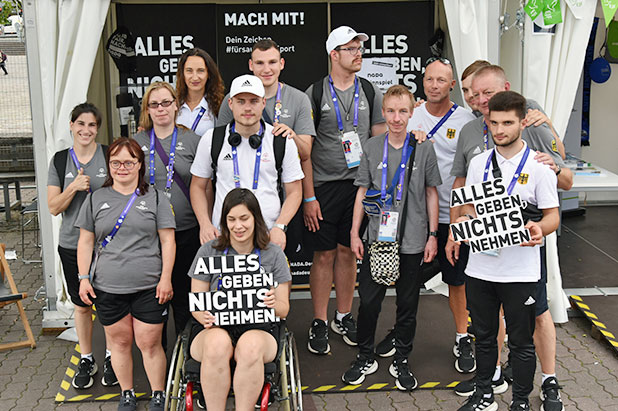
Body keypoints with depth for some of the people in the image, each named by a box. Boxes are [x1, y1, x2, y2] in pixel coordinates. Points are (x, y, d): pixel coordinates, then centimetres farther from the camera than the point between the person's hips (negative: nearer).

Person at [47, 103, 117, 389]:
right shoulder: (60, 161, 3)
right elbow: (54, 207, 0)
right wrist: (75, 187, -17)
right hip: (72, 245, 2)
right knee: (81, 305, 13)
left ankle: (111, 357, 25)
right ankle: (86, 360, 28)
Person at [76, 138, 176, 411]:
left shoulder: (155, 198, 5)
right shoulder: (96, 199, 10)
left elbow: (167, 240, 2)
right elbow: (85, 242, 11)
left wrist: (166, 278, -5)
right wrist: (83, 277, 3)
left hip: (148, 287, -2)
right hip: (108, 288, 2)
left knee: (149, 344, 1)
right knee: (119, 342, 10)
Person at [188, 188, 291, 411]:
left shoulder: (273, 254, 5)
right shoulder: (208, 252, 5)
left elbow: (283, 309, 6)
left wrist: (274, 304, -18)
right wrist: (204, 316, -18)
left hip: (259, 328, 0)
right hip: (213, 328, 0)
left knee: (251, 345, -36)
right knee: (217, 343, -36)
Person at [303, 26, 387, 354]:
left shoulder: (370, 92, 7)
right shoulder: (315, 94, -3)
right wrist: (308, 196, -9)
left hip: (359, 184, 3)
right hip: (324, 186, -3)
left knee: (348, 252, 11)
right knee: (324, 254, 1)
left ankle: (344, 316, 24)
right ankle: (319, 323, 13)